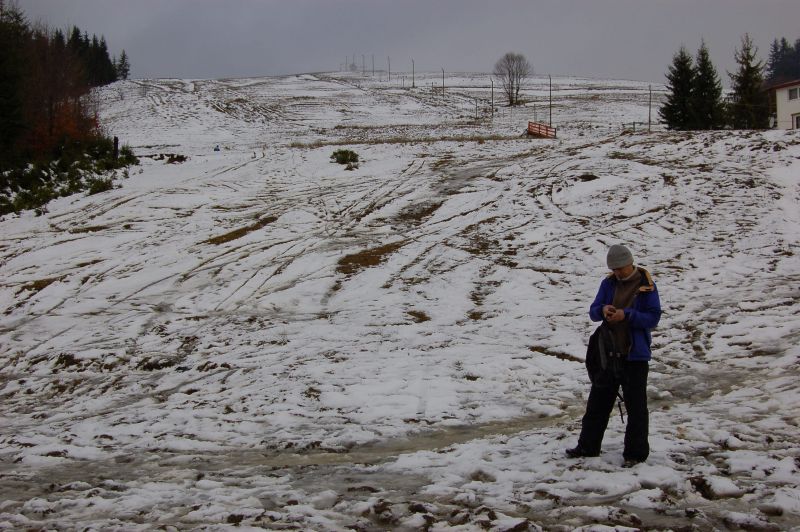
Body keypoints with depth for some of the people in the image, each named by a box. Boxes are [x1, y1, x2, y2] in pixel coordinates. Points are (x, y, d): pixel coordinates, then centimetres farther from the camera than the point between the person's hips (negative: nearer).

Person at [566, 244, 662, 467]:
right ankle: (588, 446, 23)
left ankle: (636, 453, 10)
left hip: (635, 354, -5)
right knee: (598, 400, 12)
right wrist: (603, 310, -17)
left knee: (636, 405, 1)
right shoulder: (609, 283, 6)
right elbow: (593, 312, 6)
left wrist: (626, 315, -23)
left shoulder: (646, 285, -7)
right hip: (608, 352, 5)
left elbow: (653, 318, -11)